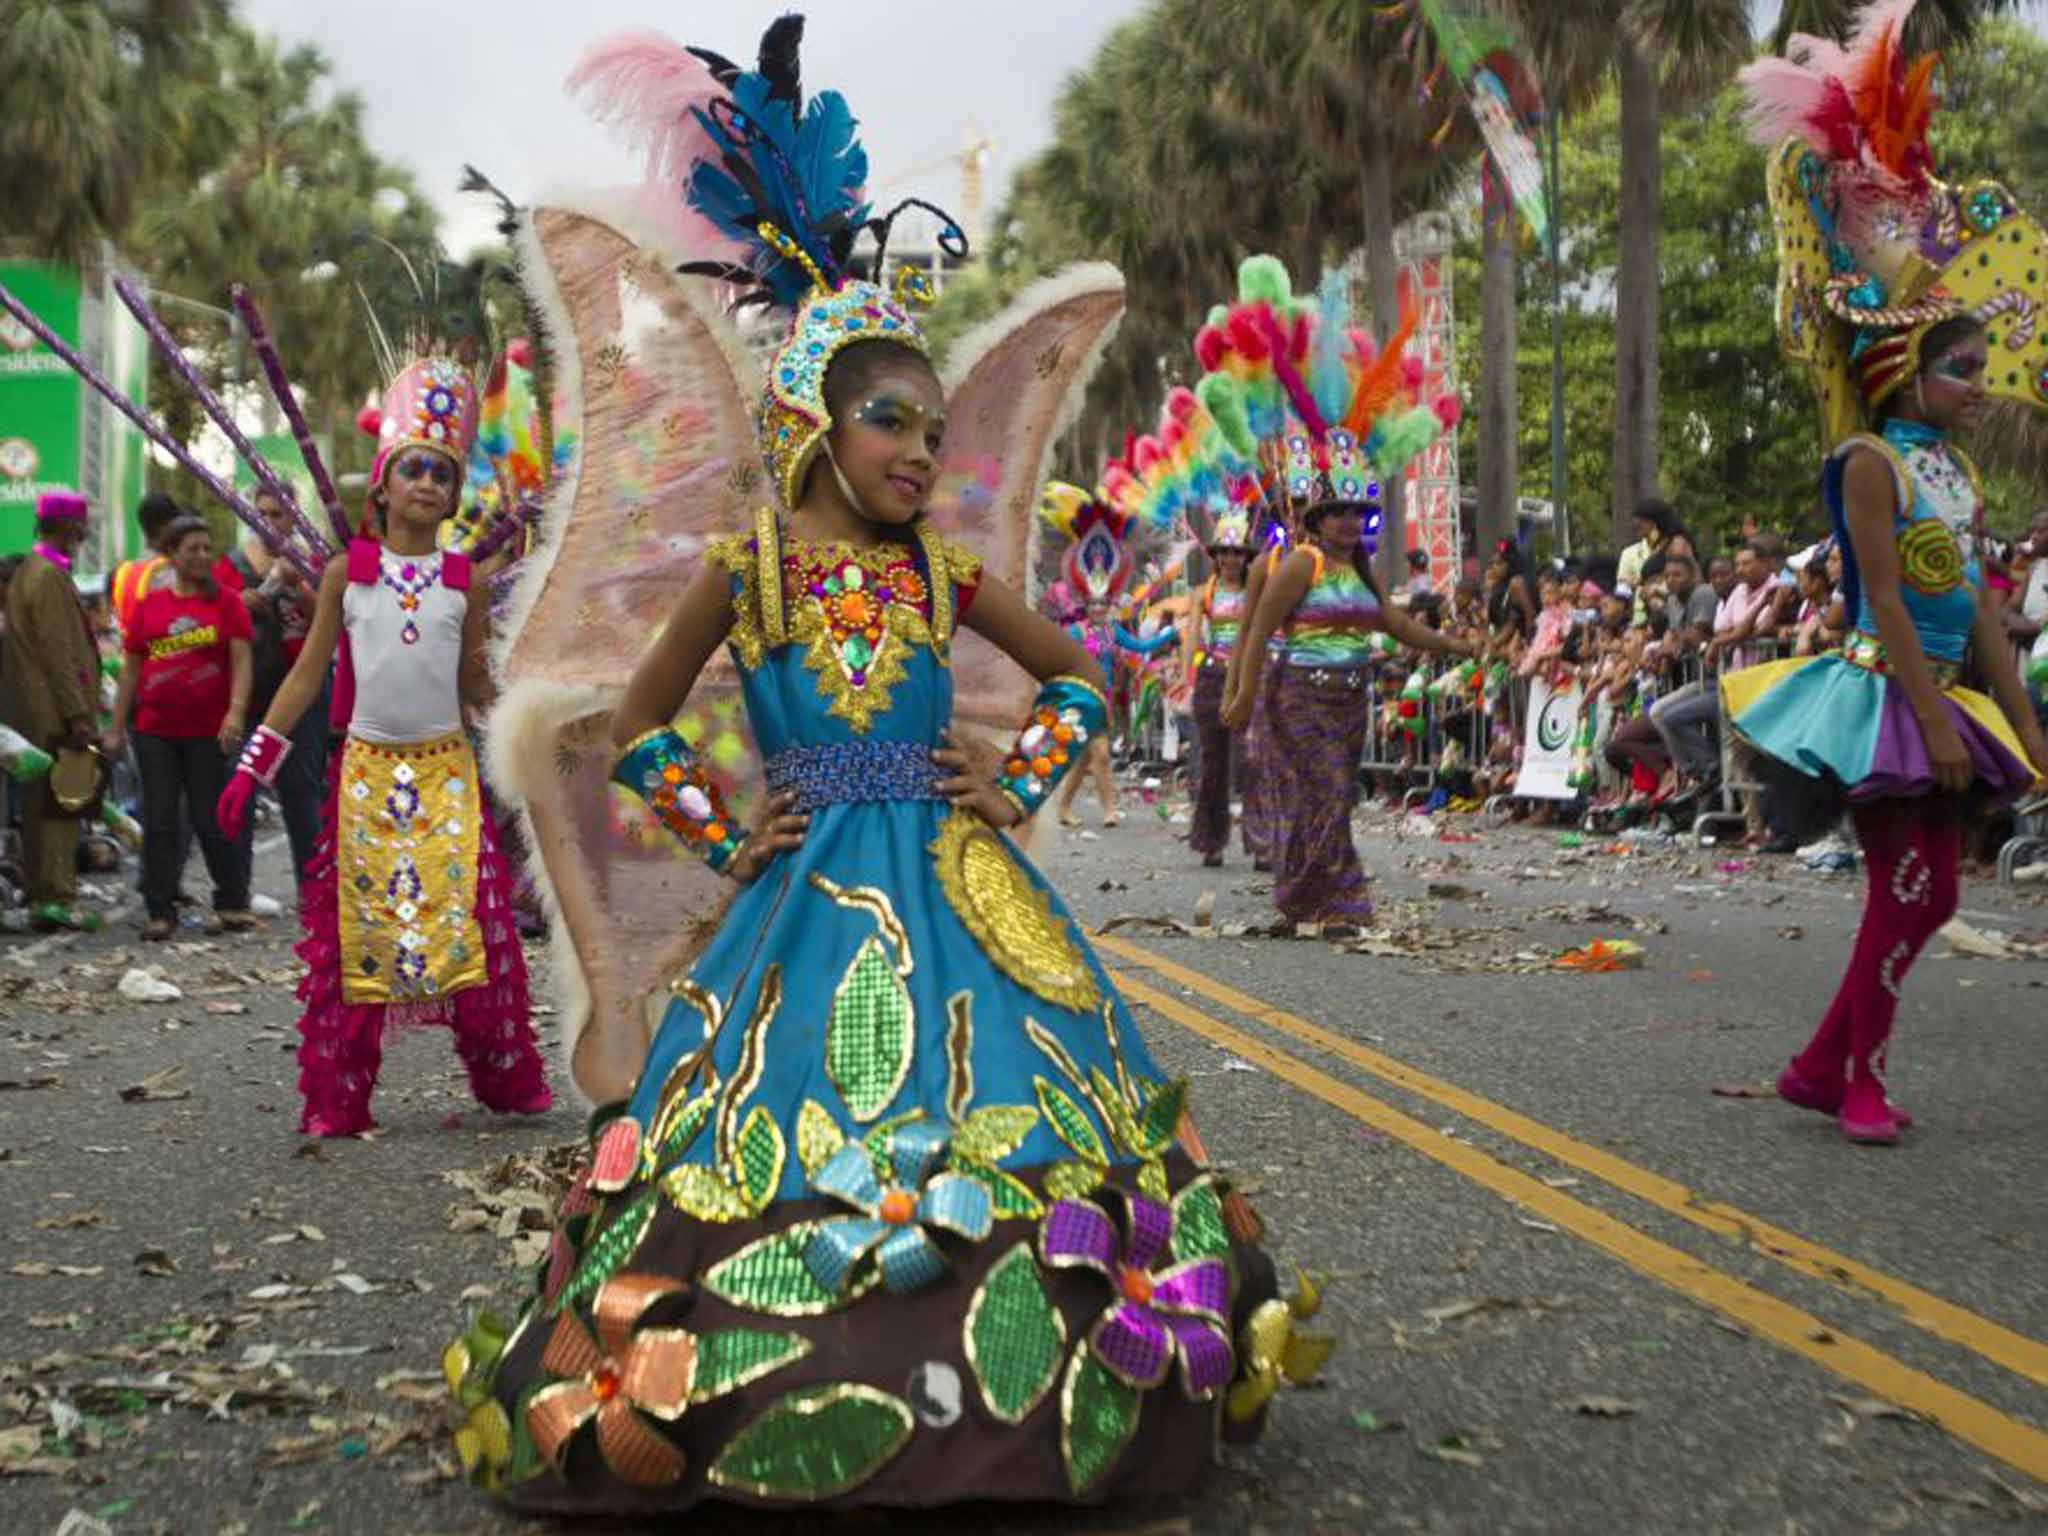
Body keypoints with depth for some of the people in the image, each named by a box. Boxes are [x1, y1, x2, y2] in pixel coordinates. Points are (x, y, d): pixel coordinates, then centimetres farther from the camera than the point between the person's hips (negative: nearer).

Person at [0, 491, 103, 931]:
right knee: (60, 805, -8)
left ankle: (41, 894, 17)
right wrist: (77, 714, -20)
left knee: (42, 806, 12)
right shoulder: (50, 576, -13)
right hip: (54, 714, -10)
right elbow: (57, 652, -19)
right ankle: (57, 898, -9)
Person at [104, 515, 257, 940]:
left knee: (211, 820, 2)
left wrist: (236, 711, -18)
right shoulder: (148, 605, 8)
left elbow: (241, 661, -4)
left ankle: (233, 904, 17)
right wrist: (116, 728, 9)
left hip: (208, 731, -2)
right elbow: (131, 668, 11)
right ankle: (160, 912, 11)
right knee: (159, 821, 4)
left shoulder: (226, 601, 2)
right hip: (155, 730, 2)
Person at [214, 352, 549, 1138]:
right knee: (354, 931, 0)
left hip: (446, 771, 1)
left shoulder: (464, 581, 4)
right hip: (365, 770, 0)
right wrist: (251, 768, 1)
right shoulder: (347, 573, 2)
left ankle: (508, 1079, 9)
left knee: (474, 918, -5)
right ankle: (336, 1101, 9)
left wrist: (482, 663, -13)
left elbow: (475, 692, 9)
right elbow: (306, 674, 5)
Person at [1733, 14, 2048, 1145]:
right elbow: (1885, 602, -17)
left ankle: (1824, 1066, 15)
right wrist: (1931, 716, -21)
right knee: (1912, 894, -6)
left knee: (1920, 896, 8)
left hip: (1939, 700, 8)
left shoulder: (1955, 472, 14)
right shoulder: (1872, 461, -11)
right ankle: (1856, 1076, 6)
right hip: (1883, 696, -8)